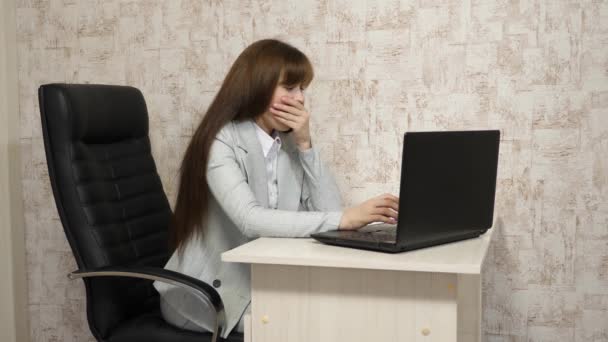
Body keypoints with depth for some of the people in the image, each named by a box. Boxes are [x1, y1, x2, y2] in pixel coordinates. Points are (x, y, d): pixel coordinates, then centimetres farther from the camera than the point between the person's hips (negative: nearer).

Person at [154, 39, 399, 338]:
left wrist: (305, 145, -13)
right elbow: (251, 221, -32)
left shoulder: (290, 143, 4)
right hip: (207, 292, -6)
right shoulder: (222, 142, -16)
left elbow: (329, 209, -5)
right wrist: (345, 219, -38)